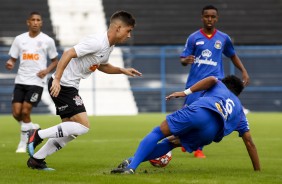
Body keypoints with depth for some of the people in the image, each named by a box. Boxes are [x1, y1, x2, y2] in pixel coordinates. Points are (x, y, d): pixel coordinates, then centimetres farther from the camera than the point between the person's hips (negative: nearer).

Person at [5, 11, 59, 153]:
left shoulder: (47, 41, 1)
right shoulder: (19, 39, 6)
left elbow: (55, 61, 10)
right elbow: (13, 59, 10)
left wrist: (47, 70, -9)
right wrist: (10, 64, -14)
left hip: (37, 81, -3)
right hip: (20, 81, 3)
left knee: (25, 111, -11)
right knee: (16, 112, -4)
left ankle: (23, 144, 4)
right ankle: (31, 128, 27)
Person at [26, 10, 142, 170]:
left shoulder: (109, 46, 11)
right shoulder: (97, 42, -20)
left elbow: (102, 66, 30)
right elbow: (68, 54, -26)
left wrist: (122, 70, 16)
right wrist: (57, 80, -30)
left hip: (71, 87, 10)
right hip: (61, 85, -10)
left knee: (71, 131, 12)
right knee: (83, 126, -15)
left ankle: (36, 159, 18)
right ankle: (38, 135, -8)